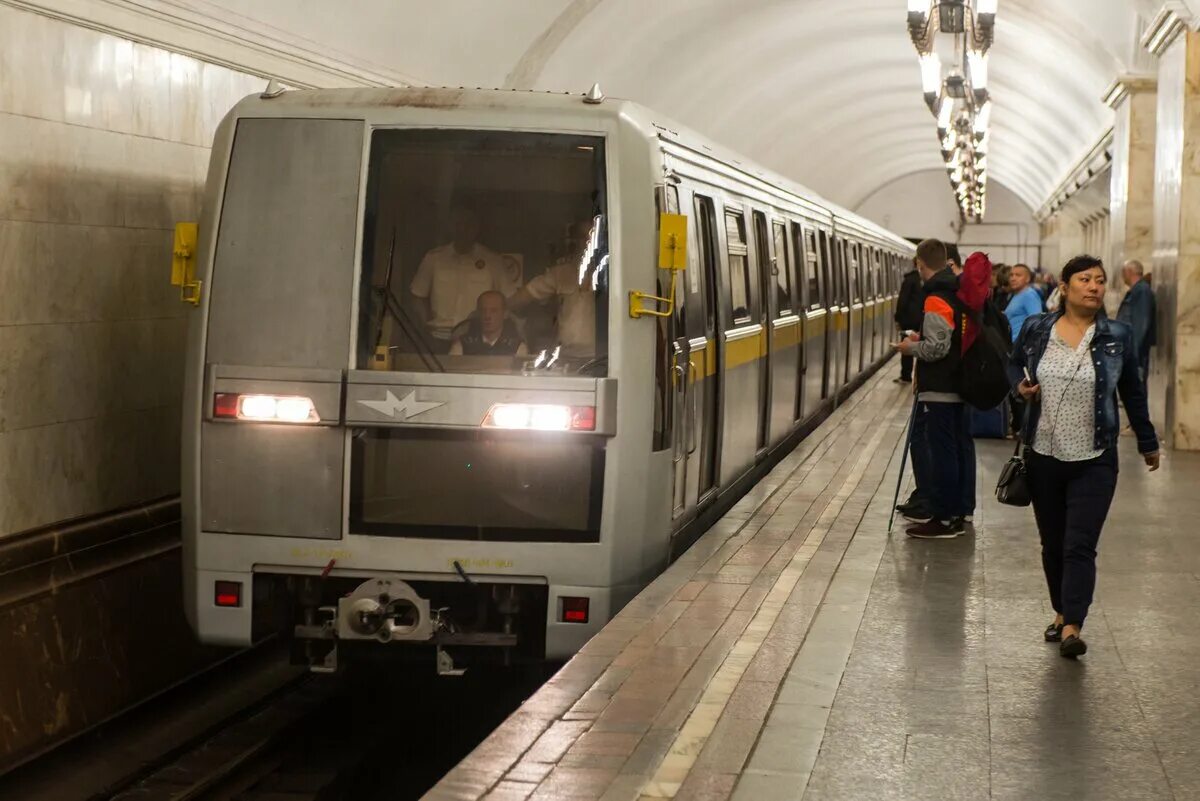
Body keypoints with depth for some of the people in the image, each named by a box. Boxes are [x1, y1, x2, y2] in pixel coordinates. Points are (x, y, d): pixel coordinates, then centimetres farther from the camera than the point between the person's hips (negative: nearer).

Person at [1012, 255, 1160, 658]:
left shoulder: (1116, 336, -1)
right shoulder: (1035, 329, 0)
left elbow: (1132, 393, 10)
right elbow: (1013, 365, 18)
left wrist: (1148, 443, 17)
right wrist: (1019, 386, -5)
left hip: (1094, 461, -2)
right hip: (1044, 457, 2)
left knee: (1080, 545, -10)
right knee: (1052, 544, 13)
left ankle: (1073, 627, -13)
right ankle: (1061, 613, 29)